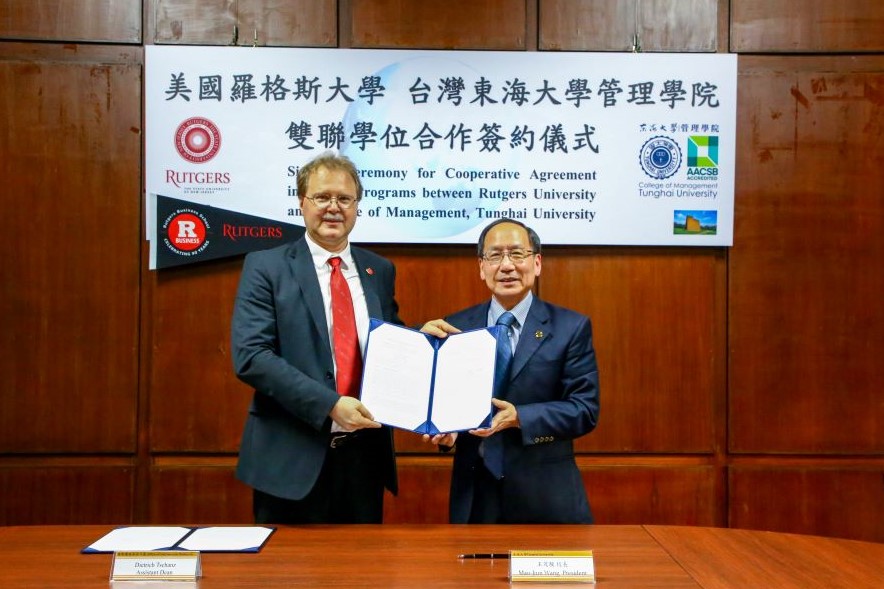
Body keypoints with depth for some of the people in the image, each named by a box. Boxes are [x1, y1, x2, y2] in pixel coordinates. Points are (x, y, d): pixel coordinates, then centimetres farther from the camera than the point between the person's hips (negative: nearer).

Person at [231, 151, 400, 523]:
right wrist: (329, 404, -20)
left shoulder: (380, 271, 10)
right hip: (291, 458, -3)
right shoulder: (265, 267, -3)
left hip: (365, 454, 4)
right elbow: (250, 356, -13)